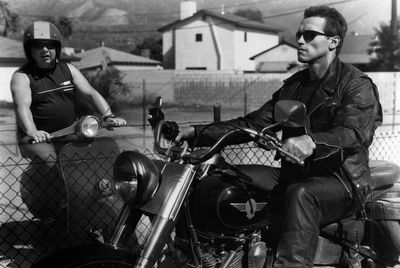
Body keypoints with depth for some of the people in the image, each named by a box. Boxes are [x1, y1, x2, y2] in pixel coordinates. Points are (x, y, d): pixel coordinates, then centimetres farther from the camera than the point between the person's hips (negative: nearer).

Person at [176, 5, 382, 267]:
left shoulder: (358, 85, -6)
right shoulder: (294, 84, 16)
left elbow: (354, 133, -25)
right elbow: (253, 123, 9)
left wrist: (311, 142, -47)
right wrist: (199, 132, -3)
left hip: (341, 180, -7)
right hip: (294, 174, 7)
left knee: (300, 195, -39)